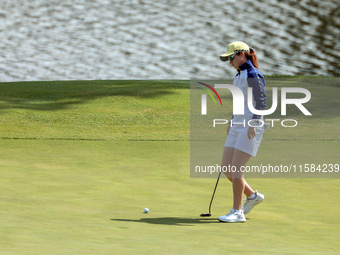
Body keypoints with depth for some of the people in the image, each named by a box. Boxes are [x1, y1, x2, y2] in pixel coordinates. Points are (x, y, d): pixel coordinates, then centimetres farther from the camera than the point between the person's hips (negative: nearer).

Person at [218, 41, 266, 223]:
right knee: (226, 167, 6)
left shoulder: (253, 75, -11)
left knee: (236, 169, -12)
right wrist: (232, 122, 25)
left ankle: (237, 212, -7)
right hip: (238, 127, 9)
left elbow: (261, 101, -17)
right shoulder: (239, 75, 17)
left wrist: (253, 123, -25)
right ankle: (252, 196, 23)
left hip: (251, 128, -9)